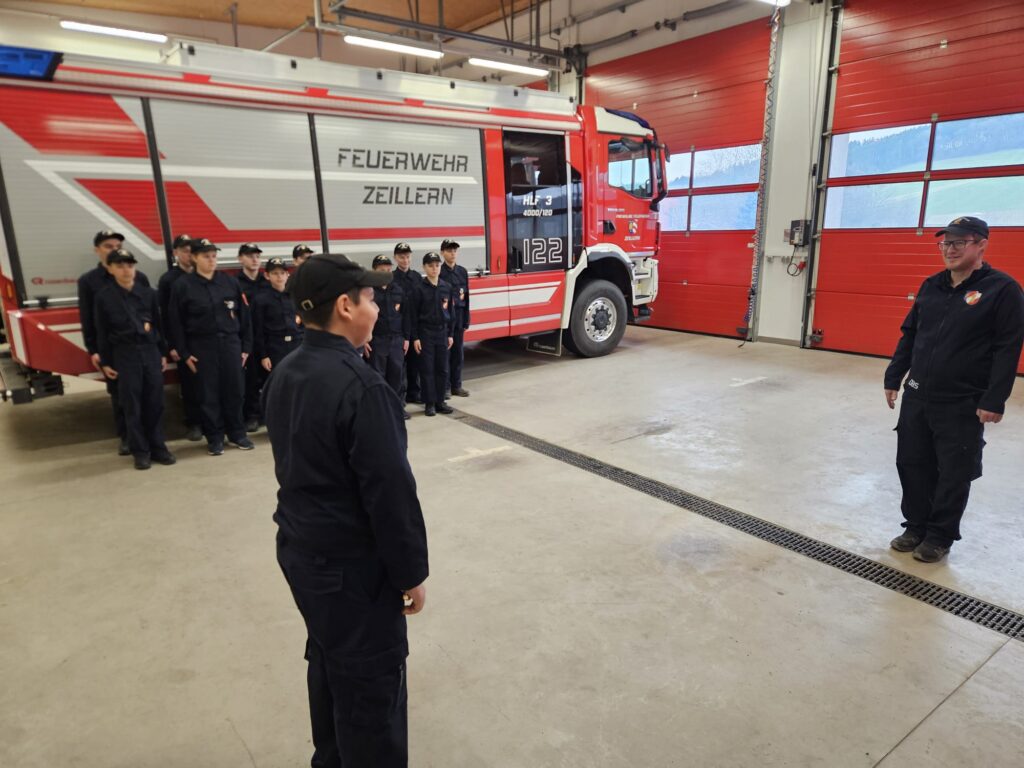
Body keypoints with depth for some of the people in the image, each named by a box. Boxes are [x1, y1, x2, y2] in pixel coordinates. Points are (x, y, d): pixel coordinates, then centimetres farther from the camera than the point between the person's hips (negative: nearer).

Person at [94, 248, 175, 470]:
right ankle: (140, 451, 11)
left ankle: (158, 447, 15)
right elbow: (102, 332, 2)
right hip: (124, 355, -2)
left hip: (151, 351, 2)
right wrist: (105, 362, 0)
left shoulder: (148, 293, 6)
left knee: (155, 402, 5)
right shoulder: (104, 297, 0)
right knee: (132, 405, 3)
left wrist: (163, 353, 9)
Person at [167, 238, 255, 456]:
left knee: (235, 390, 5)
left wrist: (246, 346, 4)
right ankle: (214, 438, 16)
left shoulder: (230, 282, 4)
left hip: (230, 343, 2)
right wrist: (184, 353, -4)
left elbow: (243, 315, 7)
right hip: (202, 346, -2)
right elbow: (175, 322, -1)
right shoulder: (183, 285, -2)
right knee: (209, 394, 4)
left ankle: (237, 433, 20)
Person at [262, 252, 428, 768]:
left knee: (328, 662, 25)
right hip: (353, 564, -9)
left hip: (300, 551, 9)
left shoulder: (283, 375, 2)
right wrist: (411, 572, -13)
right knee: (371, 682, 9)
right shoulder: (360, 386, -26)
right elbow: (390, 492, -23)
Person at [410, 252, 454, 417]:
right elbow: (414, 315, -6)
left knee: (442, 369, 7)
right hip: (425, 333, -4)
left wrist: (450, 334, 8)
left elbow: (449, 312, 11)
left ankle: (440, 401, 18)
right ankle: (429, 403, 10)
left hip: (442, 332, 4)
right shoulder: (419, 288, -6)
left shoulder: (446, 287, 5)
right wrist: (415, 337, -9)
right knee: (427, 369, 2)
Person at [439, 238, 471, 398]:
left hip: (459, 315, 5)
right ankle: (444, 387, 8)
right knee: (444, 351, 0)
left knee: (458, 352, 10)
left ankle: (456, 386, 20)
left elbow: (466, 297, 11)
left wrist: (466, 319, 8)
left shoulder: (462, 271, 10)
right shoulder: (439, 272, -7)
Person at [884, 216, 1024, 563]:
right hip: (916, 397, 5)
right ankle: (916, 526, 28)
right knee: (912, 464, 11)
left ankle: (940, 536, 22)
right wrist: (893, 378, 12)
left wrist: (994, 401, -16)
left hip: (962, 405, -5)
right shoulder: (931, 286, 9)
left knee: (953, 474, 6)